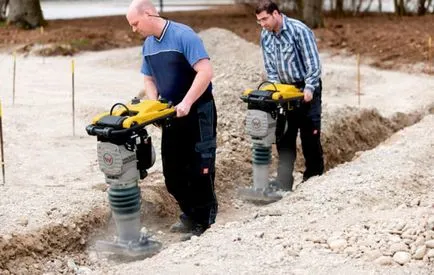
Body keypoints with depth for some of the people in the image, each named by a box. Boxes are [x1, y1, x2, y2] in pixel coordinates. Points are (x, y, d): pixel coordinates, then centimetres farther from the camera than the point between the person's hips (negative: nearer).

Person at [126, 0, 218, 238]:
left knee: (199, 169, -3)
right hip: (171, 114, 8)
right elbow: (149, 79, 16)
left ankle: (204, 220, 10)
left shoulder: (183, 35, -18)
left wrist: (186, 103, -28)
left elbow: (205, 71, -25)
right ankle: (190, 213, 28)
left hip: (197, 111, -8)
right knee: (172, 171, 11)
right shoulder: (148, 45, 6)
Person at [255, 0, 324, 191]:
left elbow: (313, 63, -20)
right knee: (283, 136, 5)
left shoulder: (299, 30, -19)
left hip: (306, 88, -6)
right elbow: (270, 67, 8)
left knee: (310, 135, -1)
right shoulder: (265, 37, 1)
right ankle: (284, 181, 11)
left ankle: (313, 178, 10)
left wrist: (309, 88, -27)